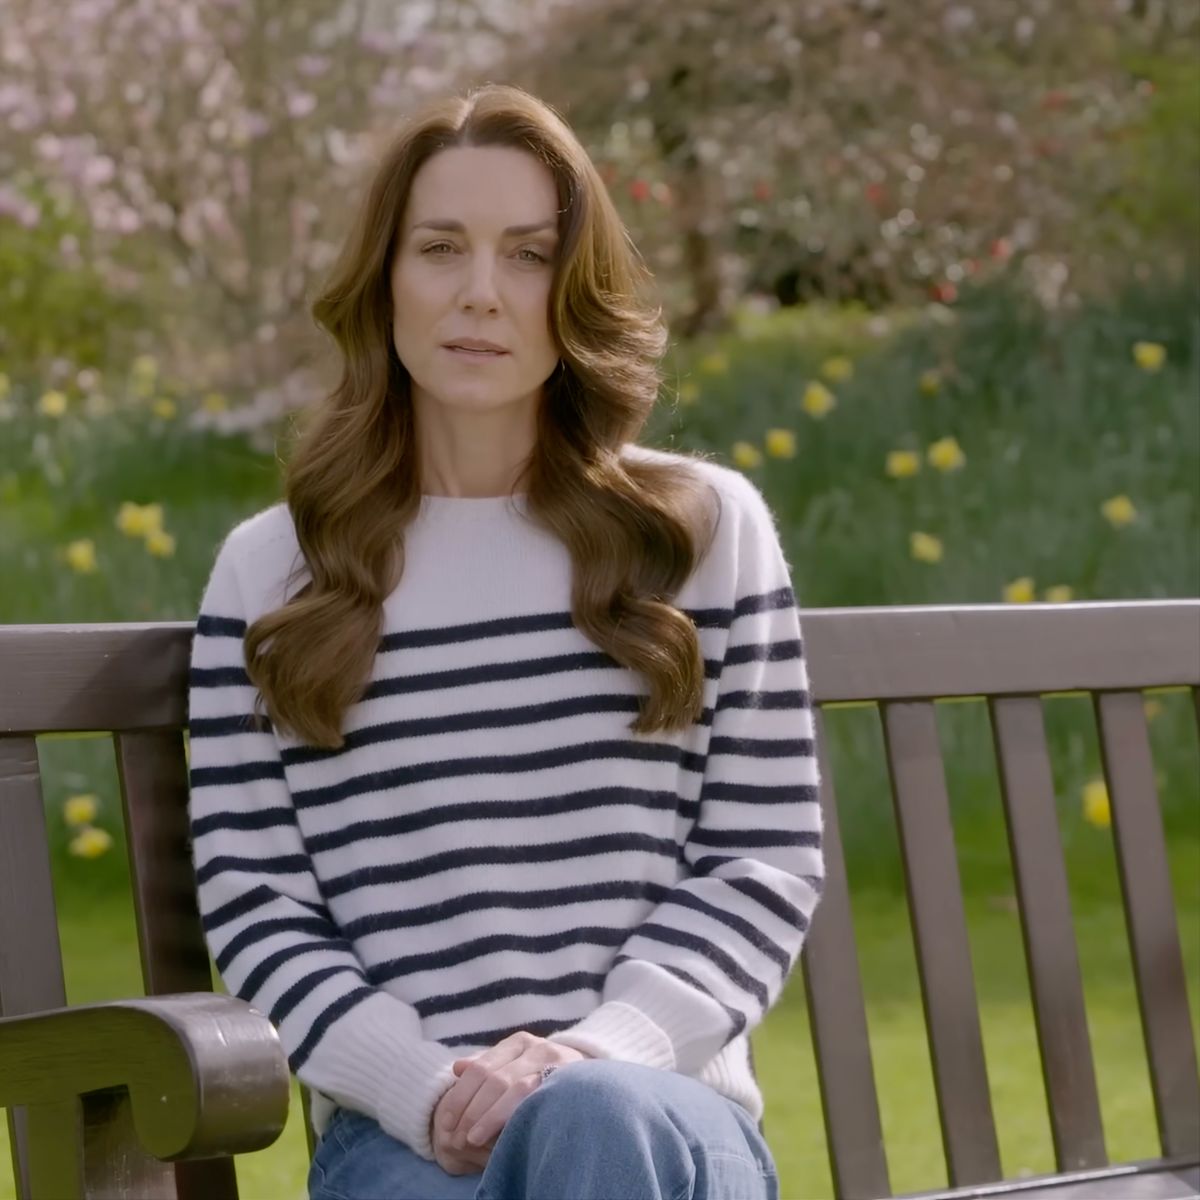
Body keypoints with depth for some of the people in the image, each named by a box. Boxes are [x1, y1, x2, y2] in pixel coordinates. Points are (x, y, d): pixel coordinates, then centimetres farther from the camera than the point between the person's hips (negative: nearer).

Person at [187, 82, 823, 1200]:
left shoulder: (708, 529, 11)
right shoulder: (268, 570, 11)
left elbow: (767, 863, 8)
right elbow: (253, 908, 6)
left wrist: (606, 1046, -11)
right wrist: (429, 1087, -12)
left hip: (669, 1109, 1)